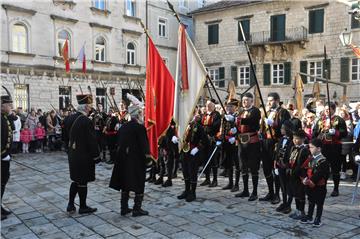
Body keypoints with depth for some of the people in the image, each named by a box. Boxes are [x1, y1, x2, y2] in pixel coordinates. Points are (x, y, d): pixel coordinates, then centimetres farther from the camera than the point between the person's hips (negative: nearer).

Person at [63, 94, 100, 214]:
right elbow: (92, 141, -20)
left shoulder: (69, 119, 5)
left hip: (72, 155, 8)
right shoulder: (86, 121, -21)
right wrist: (96, 157, -11)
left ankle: (70, 205, 21)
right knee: (83, 181, 4)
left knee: (76, 180, 19)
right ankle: (83, 207, 17)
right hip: (84, 156, -8)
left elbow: (66, 137, 15)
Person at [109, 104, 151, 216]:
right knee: (139, 184, 4)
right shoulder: (139, 127, -15)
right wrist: (147, 157, -8)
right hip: (136, 160, -7)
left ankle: (124, 208, 21)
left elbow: (119, 142, 12)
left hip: (123, 159, 7)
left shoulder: (123, 127, 7)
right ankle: (137, 209, 7)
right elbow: (143, 144, -17)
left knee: (125, 184, 15)